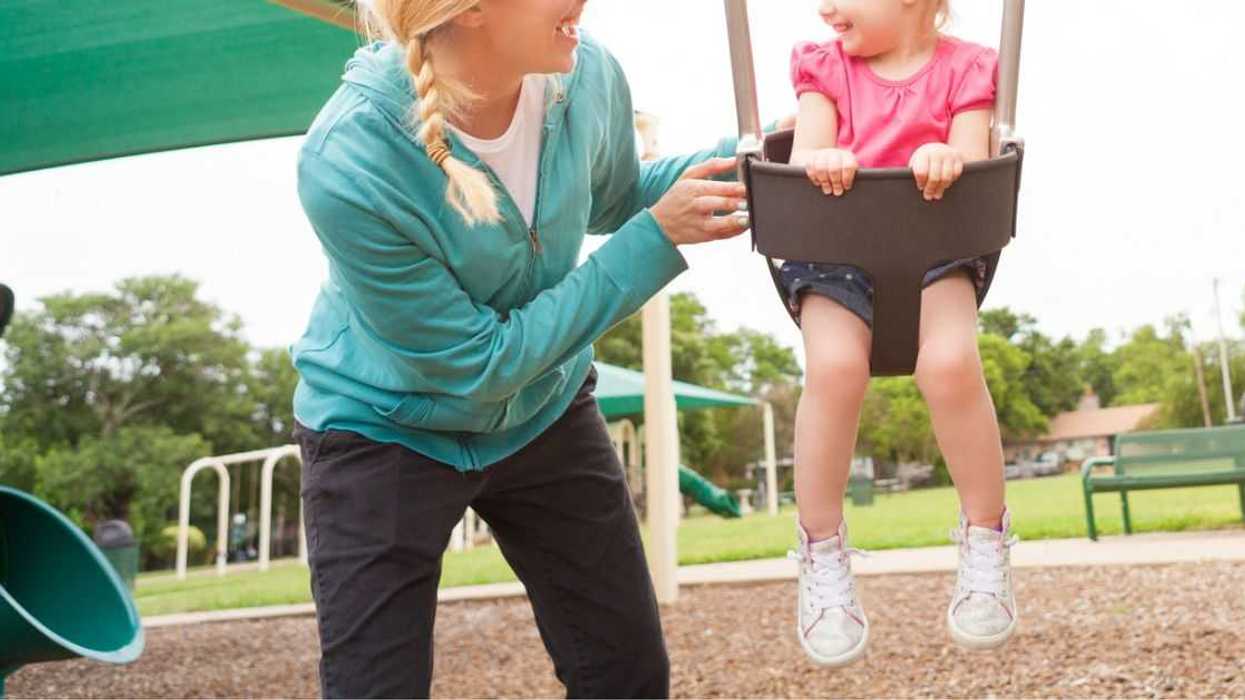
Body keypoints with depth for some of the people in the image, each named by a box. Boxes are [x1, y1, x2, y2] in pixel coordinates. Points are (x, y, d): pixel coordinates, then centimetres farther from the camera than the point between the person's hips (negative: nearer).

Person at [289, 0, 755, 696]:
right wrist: (655, 239, -24)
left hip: (545, 410, 5)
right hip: (383, 428, -4)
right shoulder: (347, 163, -31)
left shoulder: (588, 73, -16)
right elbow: (480, 365, -24)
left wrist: (742, 162, -8)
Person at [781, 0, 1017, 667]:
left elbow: (977, 162, -6)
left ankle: (985, 536, -4)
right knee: (834, 367, -28)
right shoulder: (825, 66, 9)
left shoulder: (962, 69, 5)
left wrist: (950, 159, -29)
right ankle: (821, 549, -9)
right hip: (834, 246, 1)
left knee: (951, 361, -29)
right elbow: (802, 157, -4)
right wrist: (820, 159, -28)